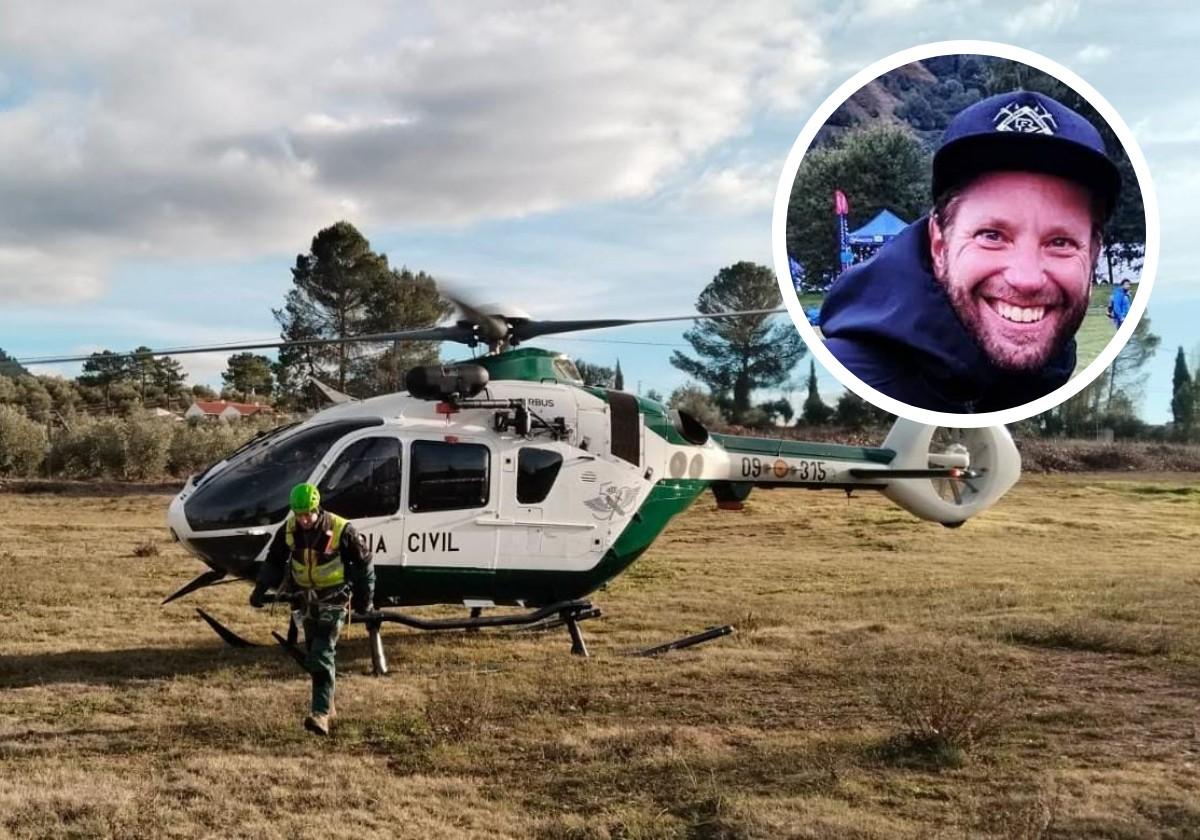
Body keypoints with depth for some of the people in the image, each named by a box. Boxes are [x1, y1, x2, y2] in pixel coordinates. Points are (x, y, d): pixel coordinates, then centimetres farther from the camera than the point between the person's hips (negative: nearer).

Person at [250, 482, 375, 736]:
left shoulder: (340, 530, -20)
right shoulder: (289, 530, -7)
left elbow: (363, 561, -7)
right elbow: (274, 561, 9)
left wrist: (365, 597, -1)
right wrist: (260, 589, -1)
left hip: (334, 599, -6)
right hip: (306, 598, 6)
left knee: (323, 654, -16)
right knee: (314, 652, 14)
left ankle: (321, 712, -18)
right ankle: (327, 705, 28)